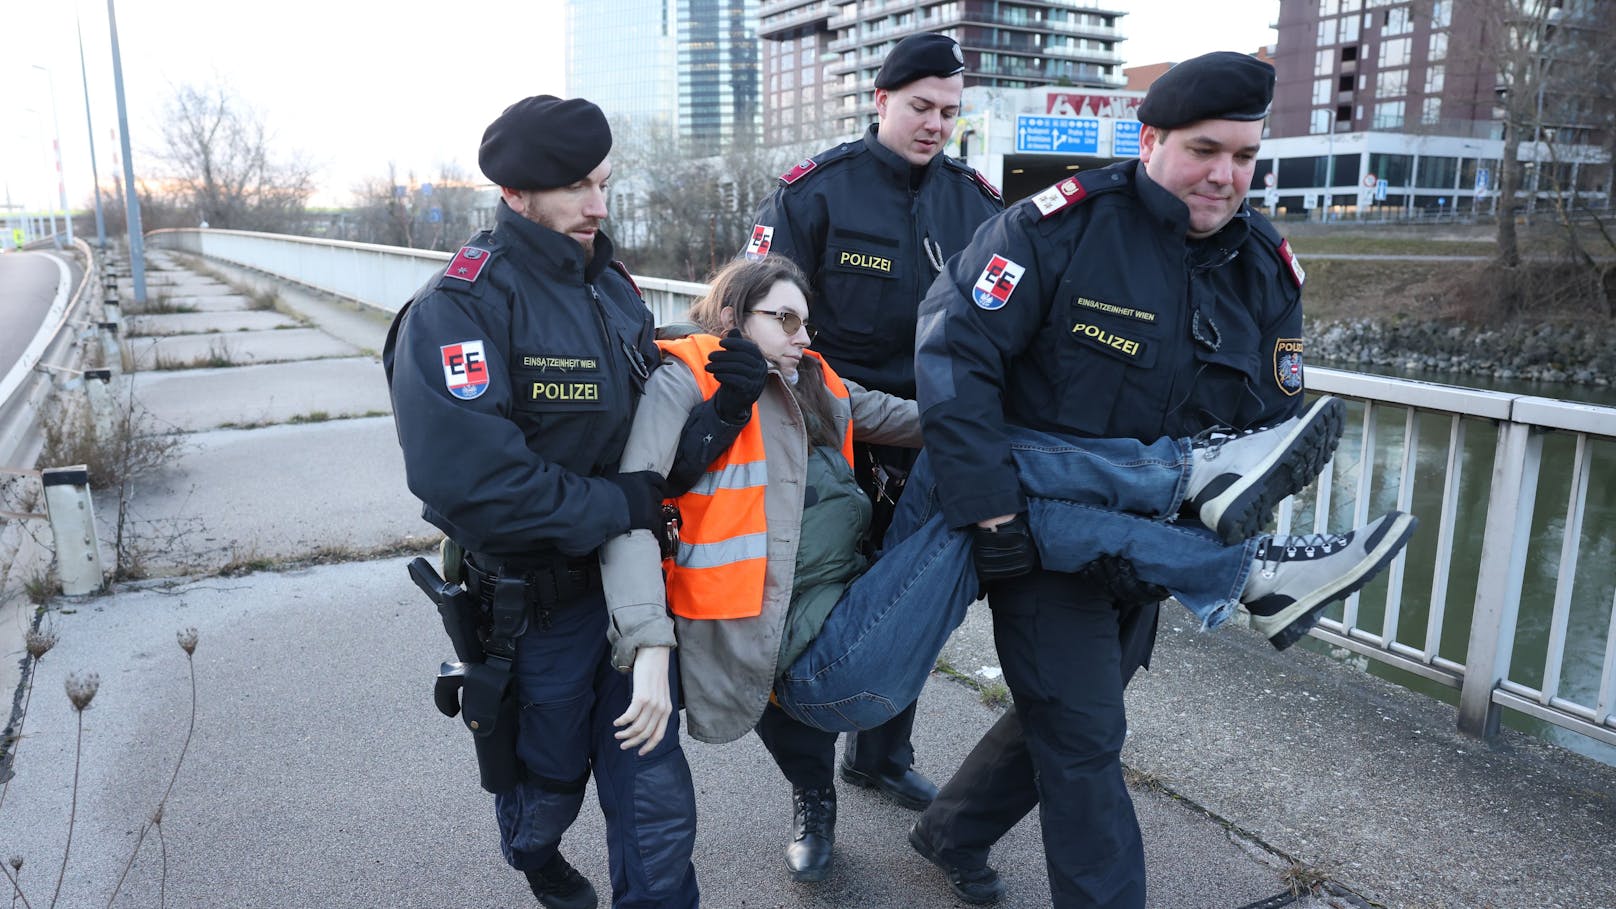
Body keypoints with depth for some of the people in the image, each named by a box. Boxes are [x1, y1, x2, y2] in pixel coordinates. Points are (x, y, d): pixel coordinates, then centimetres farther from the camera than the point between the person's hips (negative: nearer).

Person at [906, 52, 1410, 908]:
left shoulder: (1268, 268, 1)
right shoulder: (1062, 225, -18)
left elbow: (1274, 422, 8)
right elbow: (954, 347, -23)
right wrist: (990, 509, -26)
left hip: (1154, 542, 7)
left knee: (1066, 713, 19)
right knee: (1084, 739, -2)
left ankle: (953, 831, 42)